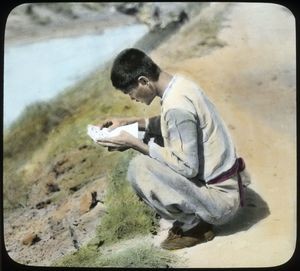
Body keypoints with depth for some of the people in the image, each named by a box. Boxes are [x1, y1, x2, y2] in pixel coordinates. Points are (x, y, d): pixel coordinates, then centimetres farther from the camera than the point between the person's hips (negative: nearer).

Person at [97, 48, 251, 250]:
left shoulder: (177, 106, -27)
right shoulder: (180, 83, 1)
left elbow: (187, 167, -24)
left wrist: (135, 144, -18)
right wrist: (129, 122, 8)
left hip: (220, 198, -9)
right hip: (224, 182, 9)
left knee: (139, 167, -21)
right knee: (153, 141, 14)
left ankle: (194, 224, -1)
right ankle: (192, 214, 14)